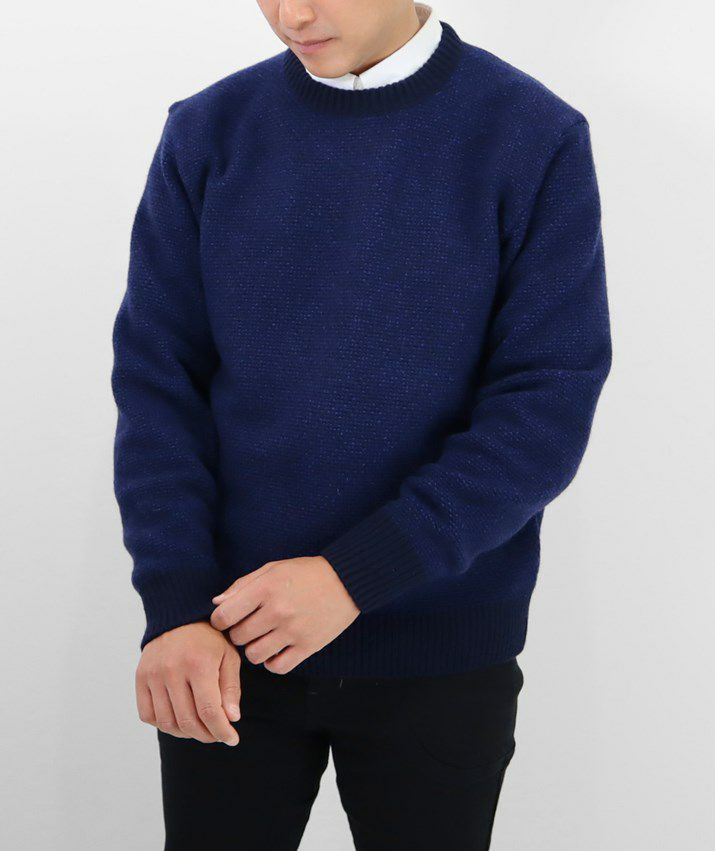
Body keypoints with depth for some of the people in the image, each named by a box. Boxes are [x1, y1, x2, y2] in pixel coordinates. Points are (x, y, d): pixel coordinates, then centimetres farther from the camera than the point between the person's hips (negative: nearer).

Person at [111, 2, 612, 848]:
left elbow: (548, 406, -10)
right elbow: (155, 376, -1)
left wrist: (357, 574, -18)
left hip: (443, 658, -1)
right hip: (225, 649, 2)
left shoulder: (536, 141, -7)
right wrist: (176, 602, -13)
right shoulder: (207, 132, 1)